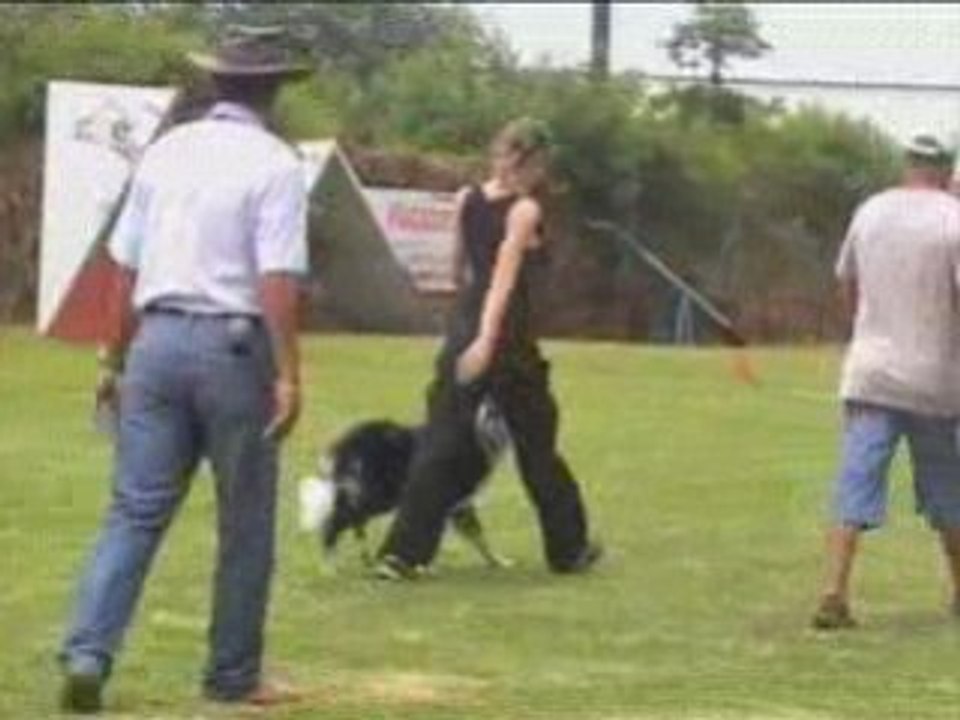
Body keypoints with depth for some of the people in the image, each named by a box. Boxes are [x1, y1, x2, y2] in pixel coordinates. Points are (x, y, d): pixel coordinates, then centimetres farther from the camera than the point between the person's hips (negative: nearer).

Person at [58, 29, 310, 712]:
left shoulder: (166, 150, 10)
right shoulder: (275, 164, -6)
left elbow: (125, 266, 12)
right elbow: (278, 280, -15)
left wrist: (115, 359, 19)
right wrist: (288, 375, -14)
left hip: (158, 339, 4)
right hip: (234, 346, -4)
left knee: (135, 511, 4)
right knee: (245, 523, 9)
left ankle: (87, 654, -10)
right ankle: (233, 676, 16)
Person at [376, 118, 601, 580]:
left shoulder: (466, 200, 8)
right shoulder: (525, 211, -10)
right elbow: (505, 277, -21)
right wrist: (487, 339, -29)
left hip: (464, 328, 5)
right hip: (506, 334, -5)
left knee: (440, 444, 1)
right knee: (536, 443, 10)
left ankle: (402, 552, -9)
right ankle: (569, 549, 24)